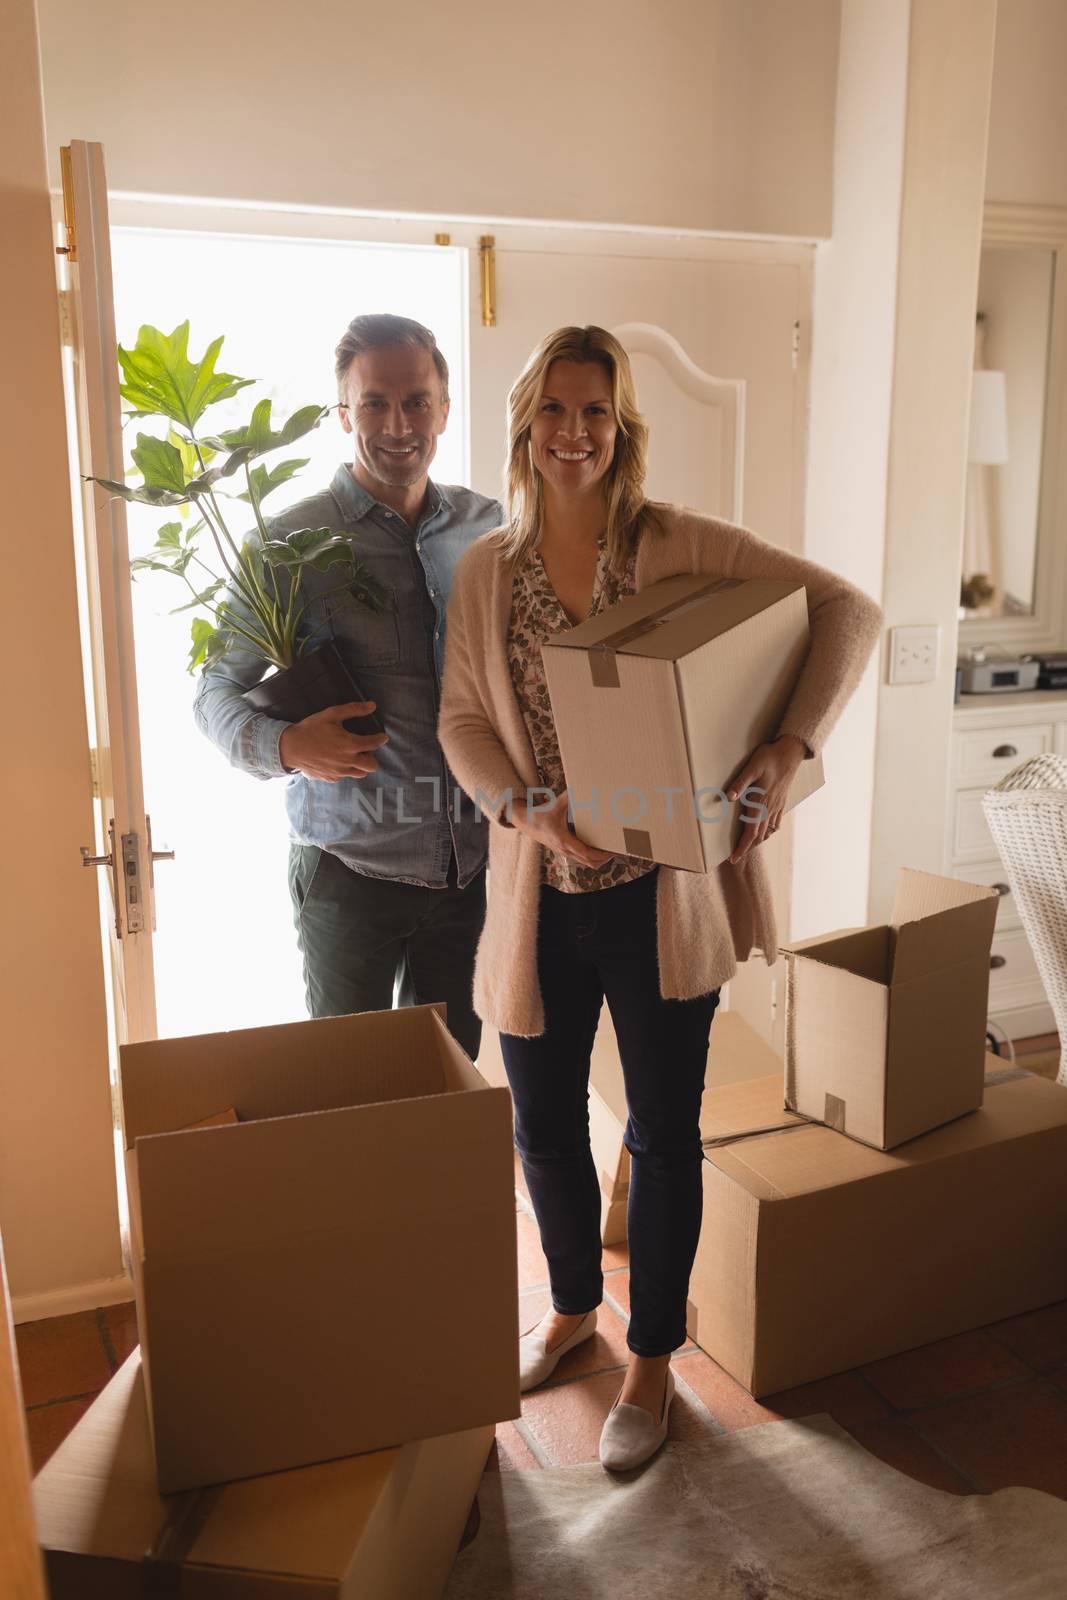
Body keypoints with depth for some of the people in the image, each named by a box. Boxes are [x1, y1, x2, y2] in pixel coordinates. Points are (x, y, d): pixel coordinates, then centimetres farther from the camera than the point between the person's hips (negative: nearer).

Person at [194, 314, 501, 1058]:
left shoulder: (488, 525, 4)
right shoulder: (291, 540, -6)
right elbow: (218, 688, -2)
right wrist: (283, 745, -22)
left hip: (477, 858, 3)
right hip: (352, 865, -3)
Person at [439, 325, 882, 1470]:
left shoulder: (682, 547, -5)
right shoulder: (484, 570, 4)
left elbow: (847, 610, -5)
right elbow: (462, 719, 3)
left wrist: (787, 750, -18)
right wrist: (530, 808, -16)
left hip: (662, 890, -2)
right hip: (542, 893, 3)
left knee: (663, 1133, 10)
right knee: (544, 1128, 16)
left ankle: (653, 1359, 33)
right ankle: (572, 1305, 45)